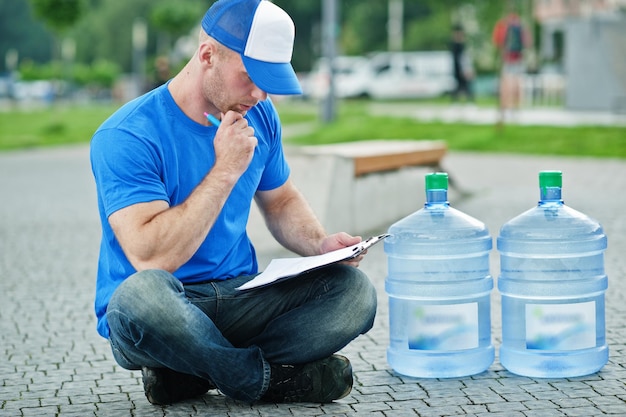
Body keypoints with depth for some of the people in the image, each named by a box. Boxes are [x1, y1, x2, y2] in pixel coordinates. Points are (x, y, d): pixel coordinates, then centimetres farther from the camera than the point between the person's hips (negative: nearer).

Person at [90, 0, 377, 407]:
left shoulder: (259, 116, 4)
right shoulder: (125, 138, -18)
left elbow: (281, 201, 20)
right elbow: (149, 259, -28)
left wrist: (320, 244, -2)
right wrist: (225, 171, -24)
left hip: (240, 297, 6)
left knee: (354, 291, -16)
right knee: (142, 294, -41)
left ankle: (189, 375, -13)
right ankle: (270, 379, -15)